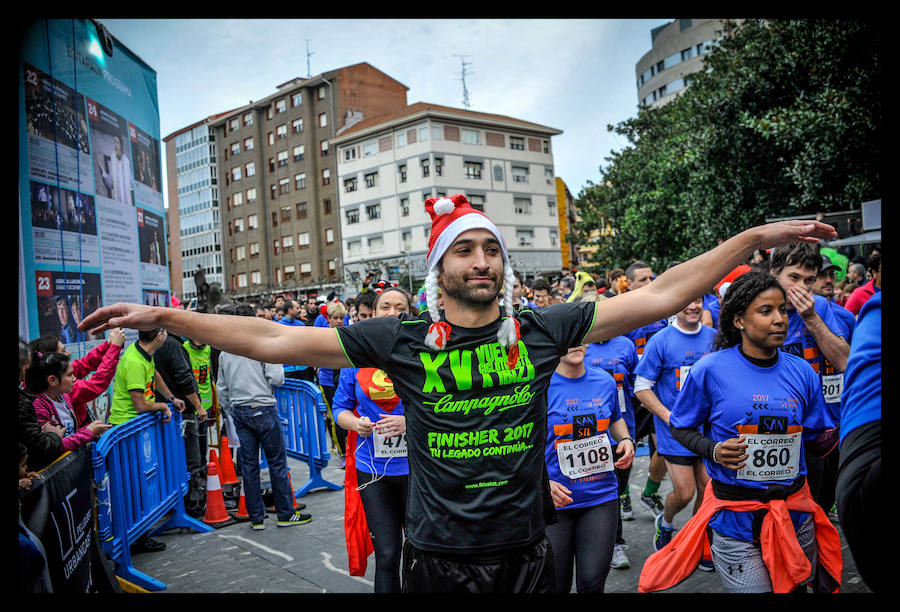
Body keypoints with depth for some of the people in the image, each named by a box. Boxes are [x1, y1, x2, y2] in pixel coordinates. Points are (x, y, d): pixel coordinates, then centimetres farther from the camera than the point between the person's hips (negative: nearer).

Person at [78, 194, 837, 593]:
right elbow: (274, 340, -9)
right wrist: (163, 317, -10)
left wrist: (753, 238, -5)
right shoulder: (401, 339, -10)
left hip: (527, 550, 2)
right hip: (437, 557, -1)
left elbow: (658, 296, -5)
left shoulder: (542, 330, -6)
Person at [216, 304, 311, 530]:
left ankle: (256, 517, 14)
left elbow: (222, 388, 14)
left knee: (248, 465, 8)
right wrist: (278, 365, 7)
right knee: (277, 462, 3)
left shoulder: (224, 353, 8)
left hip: (239, 412, 5)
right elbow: (276, 378, -13)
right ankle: (285, 513, 9)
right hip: (262, 409, -5)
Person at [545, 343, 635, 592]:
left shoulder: (605, 382, 3)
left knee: (593, 582, 6)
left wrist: (626, 440, 2)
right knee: (556, 585, 10)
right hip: (555, 500, -3)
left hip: (601, 496, 3)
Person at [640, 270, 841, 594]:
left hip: (796, 512, 4)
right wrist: (714, 451, -18)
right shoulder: (711, 370, -10)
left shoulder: (801, 372, 1)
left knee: (797, 585, 19)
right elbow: (680, 427, -1)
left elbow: (818, 439, 8)